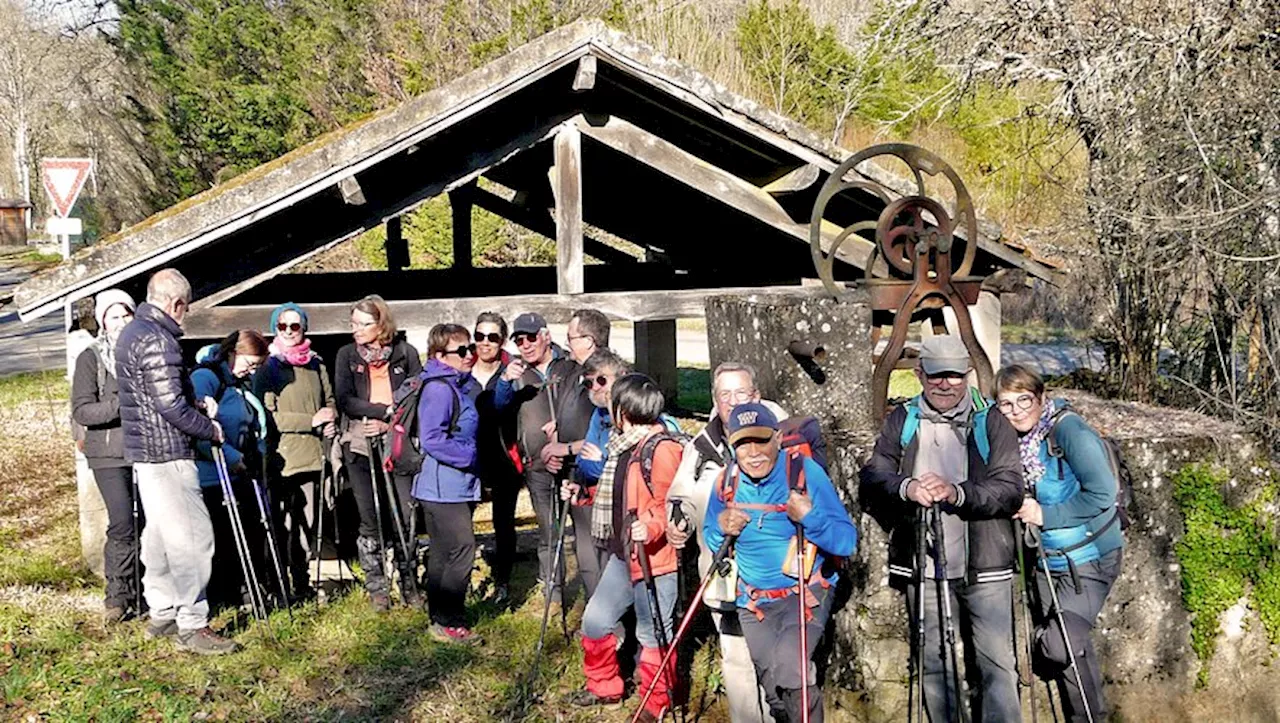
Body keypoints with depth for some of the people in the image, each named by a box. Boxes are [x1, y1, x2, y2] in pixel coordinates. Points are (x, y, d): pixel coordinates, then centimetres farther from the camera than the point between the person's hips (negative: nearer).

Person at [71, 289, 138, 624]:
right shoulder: (90, 358, 2)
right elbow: (81, 411, -6)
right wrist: (121, 405, -20)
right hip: (110, 455, -3)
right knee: (122, 524, -12)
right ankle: (118, 595, 3)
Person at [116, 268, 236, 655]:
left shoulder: (132, 332, 14)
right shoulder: (155, 339, -19)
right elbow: (171, 405, -22)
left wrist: (197, 403, 16)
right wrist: (210, 428, -8)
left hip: (143, 451, 11)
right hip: (166, 453, -11)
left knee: (159, 533, 17)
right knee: (192, 536, -8)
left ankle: (161, 613, 26)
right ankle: (192, 625, -5)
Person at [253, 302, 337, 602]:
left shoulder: (316, 364, 14)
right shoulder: (268, 367, -1)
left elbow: (330, 402, 24)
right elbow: (267, 416, -10)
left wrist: (331, 421, 2)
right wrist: (312, 420, -13)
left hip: (313, 455, 5)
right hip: (282, 457, -5)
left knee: (308, 523, 10)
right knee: (283, 525, -4)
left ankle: (302, 584, 20)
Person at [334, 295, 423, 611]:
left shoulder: (405, 353, 4)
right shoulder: (346, 355, 6)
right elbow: (345, 401, -4)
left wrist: (390, 424, -12)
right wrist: (388, 411, -12)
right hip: (360, 446, 1)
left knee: (404, 518, -2)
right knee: (370, 520, 3)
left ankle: (409, 585, 11)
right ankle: (377, 589, 14)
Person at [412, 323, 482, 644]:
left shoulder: (466, 385, 13)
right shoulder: (439, 389, -17)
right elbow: (431, 439, -23)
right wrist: (471, 455, -20)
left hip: (460, 484, 10)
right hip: (443, 487, -10)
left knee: (443, 553, 16)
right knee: (462, 548, -12)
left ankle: (440, 618, 25)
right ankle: (448, 623, -5)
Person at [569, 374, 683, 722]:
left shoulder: (662, 449, -17)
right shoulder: (623, 445, 13)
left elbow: (671, 505, -22)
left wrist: (651, 527, -37)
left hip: (654, 559, -10)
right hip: (623, 553, 10)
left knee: (653, 634, 2)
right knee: (595, 620, 15)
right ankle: (604, 687, 33)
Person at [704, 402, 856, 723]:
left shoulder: (805, 471, -17)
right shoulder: (728, 481, -4)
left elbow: (848, 541, -18)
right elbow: (710, 542, 7)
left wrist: (810, 517, -34)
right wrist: (721, 528, -14)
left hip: (806, 591, -4)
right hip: (754, 600, 5)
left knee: (789, 665, -28)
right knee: (774, 692, 13)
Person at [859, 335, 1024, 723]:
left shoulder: (991, 422, 0)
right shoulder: (902, 420, 6)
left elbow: (1010, 490, -10)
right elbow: (872, 477, -5)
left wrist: (957, 492, -27)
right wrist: (906, 486, -27)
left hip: (984, 567, -2)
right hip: (922, 566, 2)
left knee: (996, 664, 0)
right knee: (933, 666, 12)